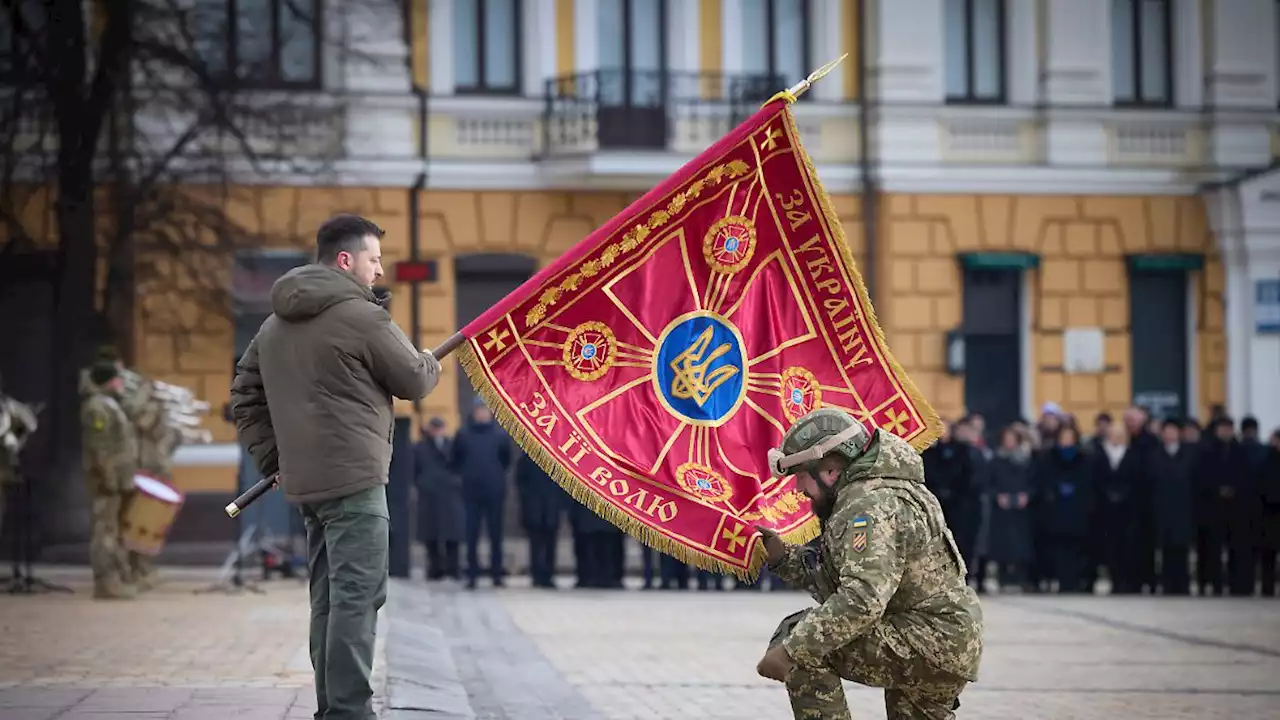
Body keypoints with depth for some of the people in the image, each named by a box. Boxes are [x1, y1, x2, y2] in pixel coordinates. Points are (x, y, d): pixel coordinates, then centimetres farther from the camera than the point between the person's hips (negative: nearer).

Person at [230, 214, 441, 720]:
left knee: (328, 599, 14)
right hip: (354, 479, -9)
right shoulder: (362, 316, -10)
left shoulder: (276, 325, 16)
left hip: (304, 482, 9)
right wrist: (430, 365, 20)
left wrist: (273, 458, 19)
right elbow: (415, 382, -2)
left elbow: (245, 395, 20)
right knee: (357, 597, -10)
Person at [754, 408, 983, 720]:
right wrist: (781, 556, 2)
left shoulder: (869, 506, -20)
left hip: (929, 645, -11)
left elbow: (862, 599, -32)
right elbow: (827, 575, 16)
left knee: (802, 651, -17)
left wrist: (790, 649, -31)